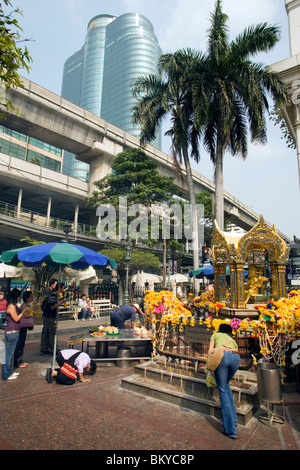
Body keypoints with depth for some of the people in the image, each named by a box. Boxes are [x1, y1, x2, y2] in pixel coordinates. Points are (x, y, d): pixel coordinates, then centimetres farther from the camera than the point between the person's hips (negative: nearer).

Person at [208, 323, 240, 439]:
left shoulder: (215, 335, 30)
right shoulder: (233, 340, 37)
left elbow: (210, 352, 16)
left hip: (222, 355, -4)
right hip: (236, 358, 4)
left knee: (223, 390, 5)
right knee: (226, 385, 26)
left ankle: (230, 429, 3)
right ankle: (233, 419, 27)